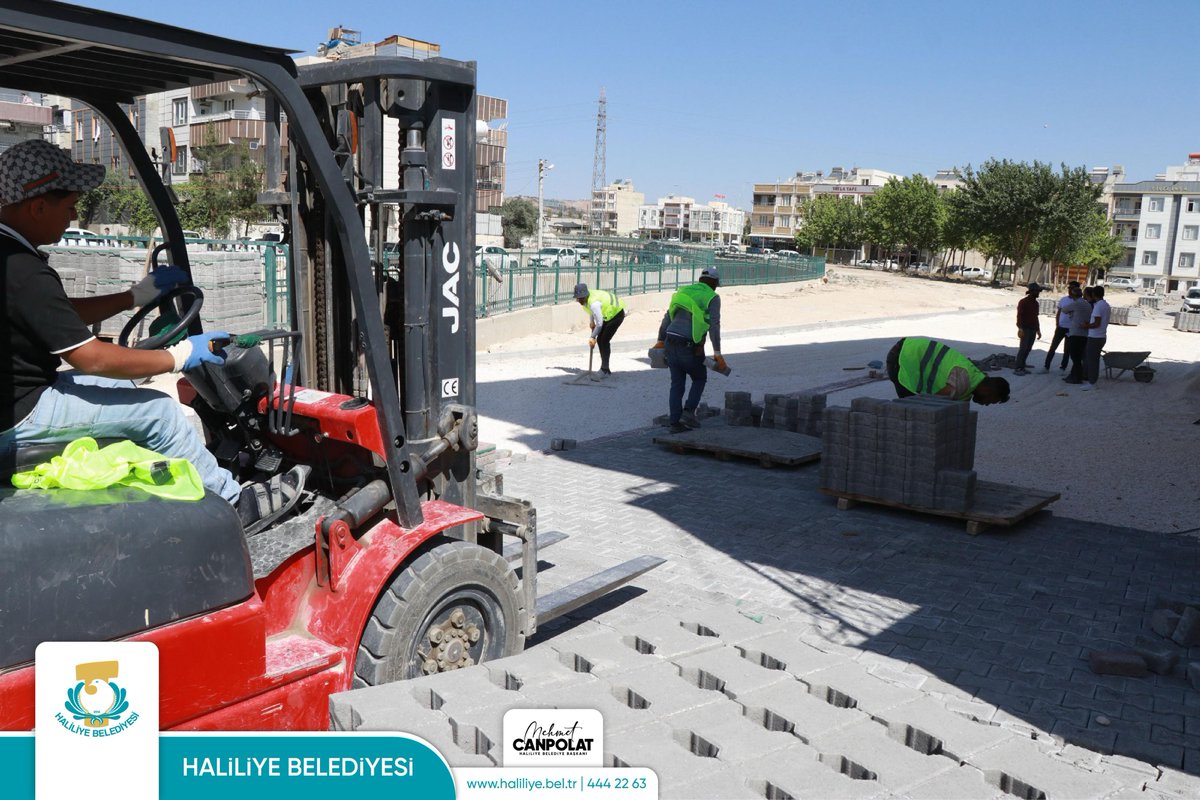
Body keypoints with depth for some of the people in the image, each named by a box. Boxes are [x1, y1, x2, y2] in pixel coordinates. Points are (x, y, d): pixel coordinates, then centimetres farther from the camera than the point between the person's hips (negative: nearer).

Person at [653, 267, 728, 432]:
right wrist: (717, 353, -7)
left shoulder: (683, 290, 17)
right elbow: (714, 326, -8)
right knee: (699, 379, 17)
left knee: (677, 383, 11)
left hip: (671, 342, 5)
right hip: (690, 346, -5)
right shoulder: (713, 297, 1)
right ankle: (688, 411, 1)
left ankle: (675, 422, 10)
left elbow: (667, 317, 14)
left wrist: (661, 340, 19)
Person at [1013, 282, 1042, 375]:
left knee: (1028, 349, 6)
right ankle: (1017, 369, -13)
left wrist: (1038, 330, 21)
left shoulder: (1035, 303, 17)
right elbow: (1019, 316, -13)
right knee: (1023, 348, -12)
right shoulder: (1023, 302, -8)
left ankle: (1022, 367, 10)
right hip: (1025, 329, -8)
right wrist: (1020, 328, -22)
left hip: (1033, 329, 8)